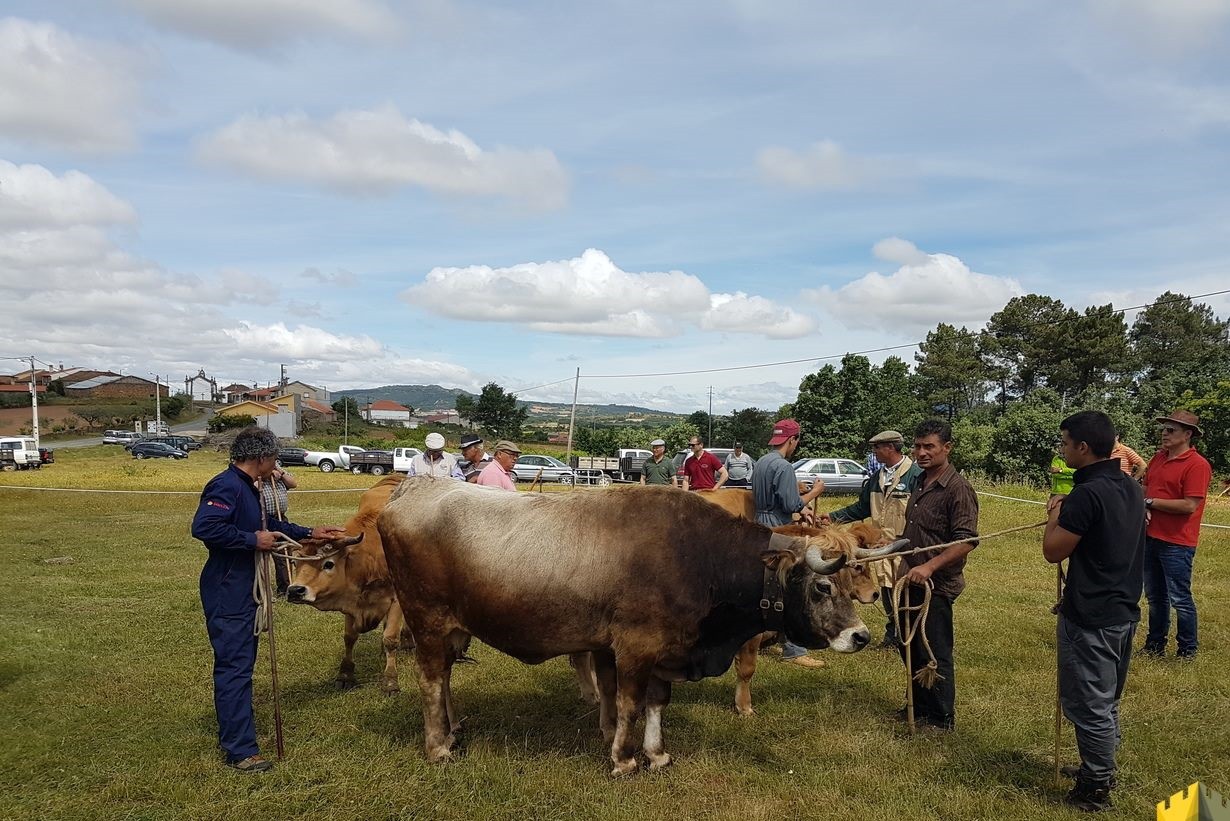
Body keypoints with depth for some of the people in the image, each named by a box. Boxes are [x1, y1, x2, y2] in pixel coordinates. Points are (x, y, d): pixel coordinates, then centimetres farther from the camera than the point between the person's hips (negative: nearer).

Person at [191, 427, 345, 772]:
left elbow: (268, 524, 28)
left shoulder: (245, 488, 14)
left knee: (239, 663, 19)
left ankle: (233, 735, 31)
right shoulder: (227, 486, -18)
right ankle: (240, 751, -2)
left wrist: (308, 533, 28)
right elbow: (203, 526, -32)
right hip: (227, 592, -11)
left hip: (242, 591, 11)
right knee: (234, 667, -7)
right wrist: (253, 540, -24)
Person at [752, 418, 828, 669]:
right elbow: (791, 504, -18)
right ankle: (793, 650, -3)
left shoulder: (761, 462, 12)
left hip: (762, 529, 10)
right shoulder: (783, 466, -17)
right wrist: (815, 491, -3)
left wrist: (801, 510, 11)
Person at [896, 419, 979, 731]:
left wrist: (930, 567, -31)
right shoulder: (919, 483, 10)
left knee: (935, 654, 2)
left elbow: (967, 541, -23)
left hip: (937, 585, -8)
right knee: (910, 648, 18)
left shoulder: (957, 489, -16)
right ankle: (918, 707, 33)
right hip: (911, 582, 8)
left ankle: (942, 719, 17)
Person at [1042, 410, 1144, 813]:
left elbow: (1053, 551, -17)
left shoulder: (1087, 494, -23)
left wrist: (1055, 515, -3)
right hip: (1124, 612, 9)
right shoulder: (1130, 488, 6)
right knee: (1106, 701, 21)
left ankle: (1095, 789, 14)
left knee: (1088, 706, 3)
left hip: (1090, 619, -9)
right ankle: (1101, 771, 34)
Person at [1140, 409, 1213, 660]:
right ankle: (1155, 646, 29)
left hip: (1177, 543, -8)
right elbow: (1145, 488, 19)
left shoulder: (1197, 465, -15)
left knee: (1180, 599, 1)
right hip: (1150, 537, 8)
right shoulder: (1158, 458, 9)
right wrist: (1144, 508, -3)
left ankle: (1188, 651, 16)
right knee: (1155, 597, 17)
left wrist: (1151, 502, -13)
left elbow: (1189, 506, -21)